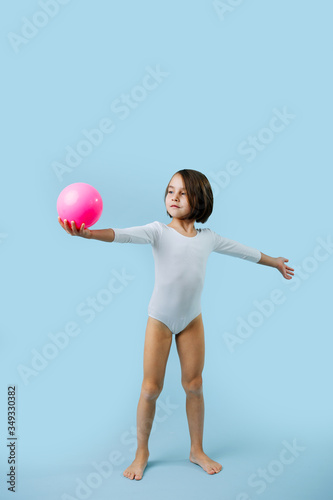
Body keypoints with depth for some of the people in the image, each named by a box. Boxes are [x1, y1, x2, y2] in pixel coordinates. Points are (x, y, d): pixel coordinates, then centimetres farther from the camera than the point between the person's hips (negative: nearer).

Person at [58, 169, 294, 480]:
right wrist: (87, 233, -48)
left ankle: (197, 450, 30)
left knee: (194, 386, 10)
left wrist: (275, 262, 28)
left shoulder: (208, 237, 0)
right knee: (151, 389, 1)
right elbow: (124, 235, -29)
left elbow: (244, 251, 15)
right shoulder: (159, 231, -11)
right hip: (159, 320, -3)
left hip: (192, 320, 3)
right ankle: (142, 453, 24)